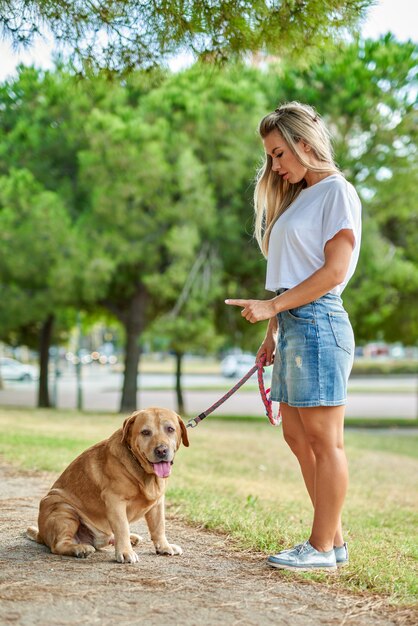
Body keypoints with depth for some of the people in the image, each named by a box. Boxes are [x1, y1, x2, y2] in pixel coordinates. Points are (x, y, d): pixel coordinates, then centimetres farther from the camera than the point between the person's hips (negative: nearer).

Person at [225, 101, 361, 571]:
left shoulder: (337, 192, -4)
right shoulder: (297, 197, 22)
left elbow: (334, 272, -12)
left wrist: (272, 306, -14)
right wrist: (273, 333, 13)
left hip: (318, 322, -9)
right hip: (292, 325, 9)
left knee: (324, 440, -5)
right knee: (297, 437, 9)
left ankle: (322, 547, 2)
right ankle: (334, 538, 16)